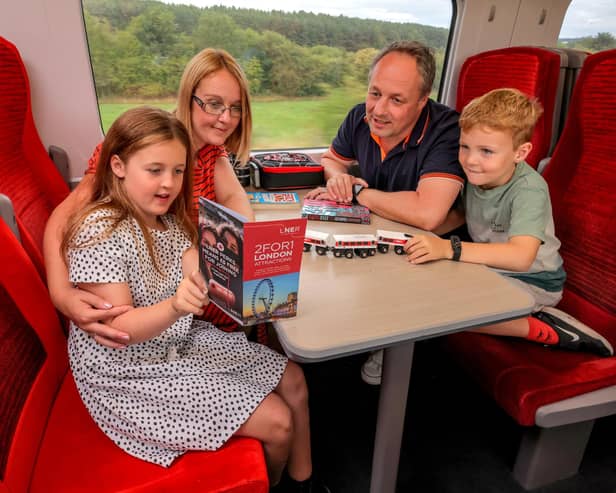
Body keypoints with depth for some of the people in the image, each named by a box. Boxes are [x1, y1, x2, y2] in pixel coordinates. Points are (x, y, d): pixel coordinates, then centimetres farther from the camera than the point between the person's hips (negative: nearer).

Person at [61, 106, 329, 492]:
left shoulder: (168, 219, 2)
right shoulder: (100, 231, -22)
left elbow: (202, 279, -7)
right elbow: (116, 329, -25)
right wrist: (175, 306, -43)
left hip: (183, 341, 8)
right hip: (131, 373, -8)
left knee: (293, 380, 8)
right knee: (276, 421, -10)